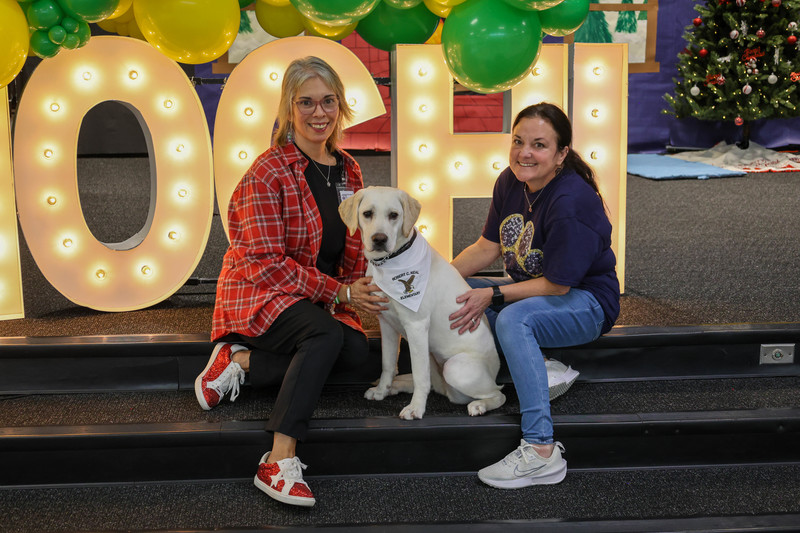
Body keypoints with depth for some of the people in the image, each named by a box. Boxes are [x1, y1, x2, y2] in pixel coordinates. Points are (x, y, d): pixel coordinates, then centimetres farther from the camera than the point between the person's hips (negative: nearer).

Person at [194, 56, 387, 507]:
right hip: (259, 295, -7)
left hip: (322, 298, 7)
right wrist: (339, 292, -22)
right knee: (326, 334, -33)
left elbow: (354, 250, 13)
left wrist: (357, 290, -8)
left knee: (357, 351, -20)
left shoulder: (348, 171, 6)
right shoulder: (267, 173, -15)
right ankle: (278, 464, -31)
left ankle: (241, 361, -10)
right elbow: (265, 263, -19)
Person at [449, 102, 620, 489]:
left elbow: (557, 284, -23)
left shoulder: (572, 201, -26)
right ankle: (540, 370, -7)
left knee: (513, 319, -37)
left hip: (586, 303, -9)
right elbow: (487, 247, 5)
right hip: (531, 290, 9)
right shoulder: (510, 182, -2)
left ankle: (541, 453, -35)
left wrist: (494, 295, -24)